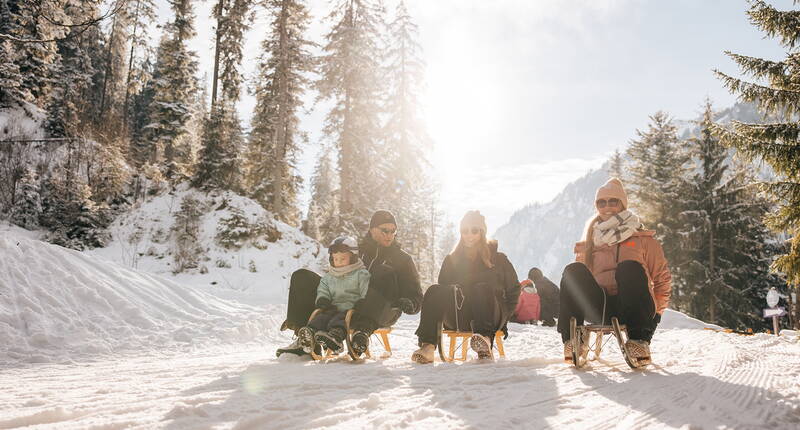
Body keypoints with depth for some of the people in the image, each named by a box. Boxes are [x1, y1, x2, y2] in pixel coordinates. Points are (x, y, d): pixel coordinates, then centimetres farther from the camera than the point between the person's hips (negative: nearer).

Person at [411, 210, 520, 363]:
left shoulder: (497, 259, 13)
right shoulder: (451, 260, 18)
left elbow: (514, 290, 14)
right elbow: (443, 290, 15)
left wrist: (503, 316, 3)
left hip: (493, 317, -1)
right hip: (458, 320, 2)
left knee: (482, 288, -33)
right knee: (434, 291, -26)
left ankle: (485, 339, -54)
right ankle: (427, 346, -43)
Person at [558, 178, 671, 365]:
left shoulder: (642, 238, 13)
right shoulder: (589, 242, 19)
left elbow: (662, 278, 13)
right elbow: (581, 279, 23)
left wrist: (656, 311, 6)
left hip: (634, 308, -2)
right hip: (600, 310, 2)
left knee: (630, 268, -30)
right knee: (573, 270, -22)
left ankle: (639, 340, -32)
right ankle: (572, 339, -27)